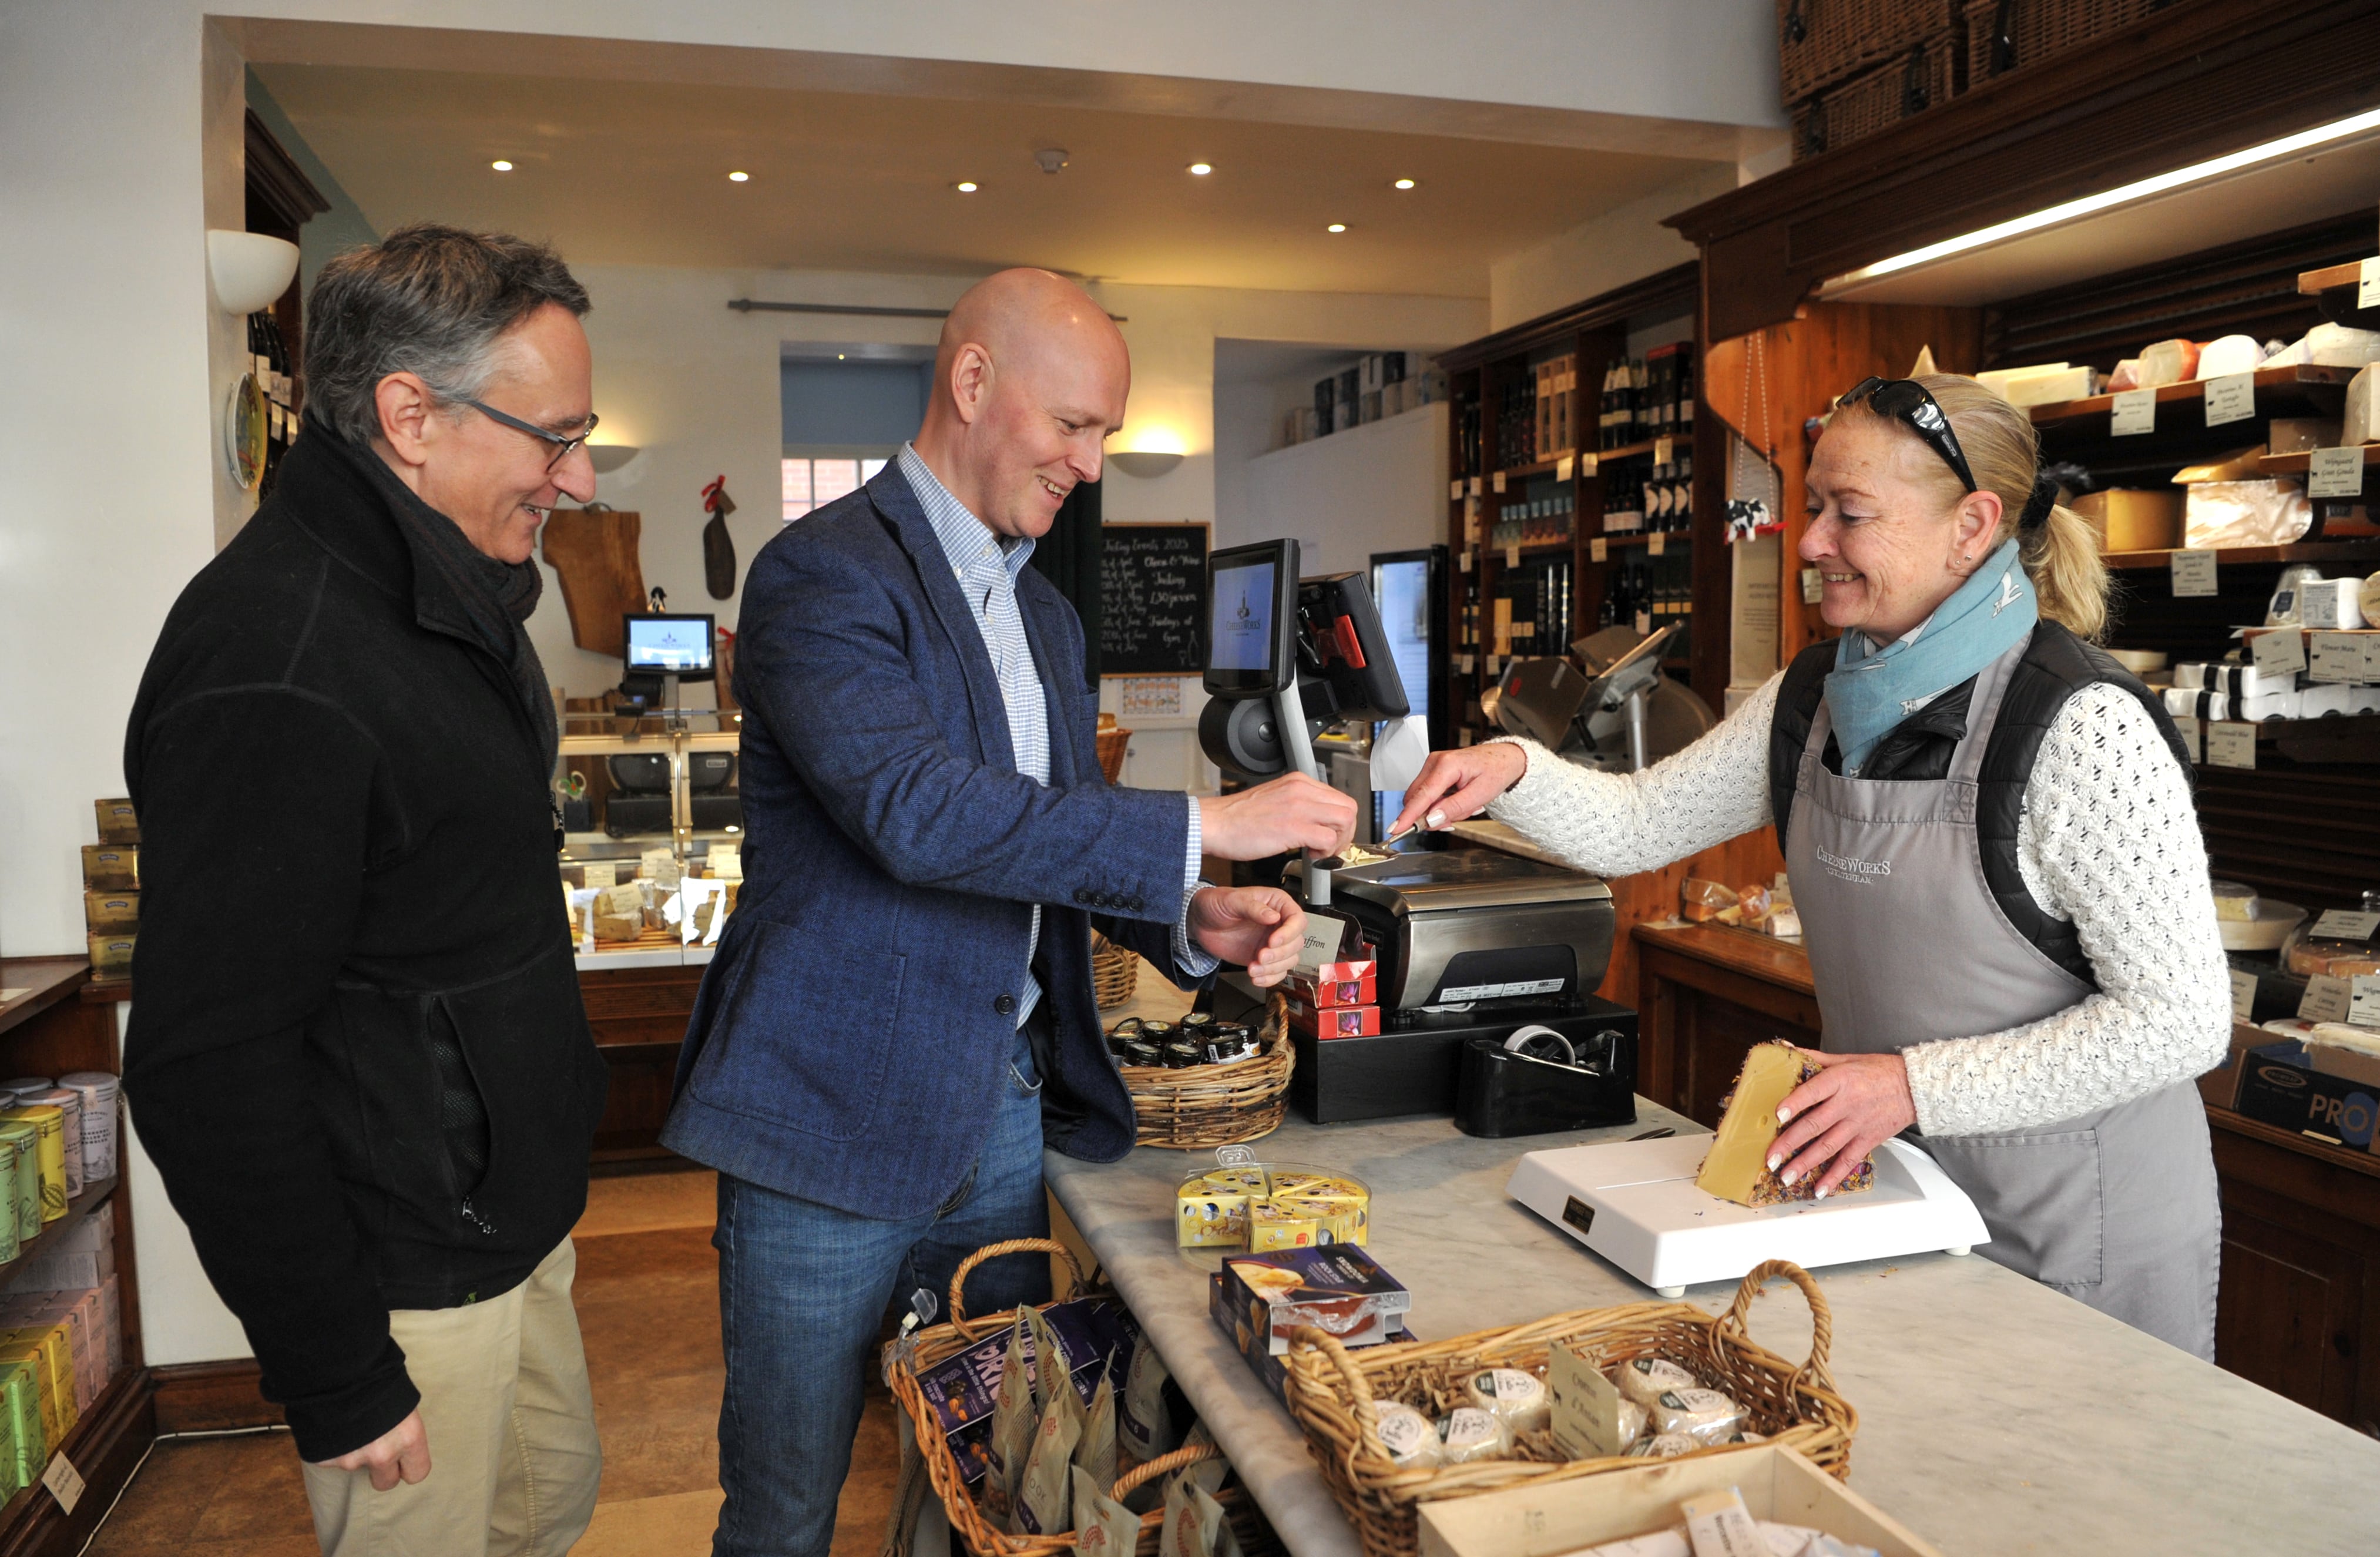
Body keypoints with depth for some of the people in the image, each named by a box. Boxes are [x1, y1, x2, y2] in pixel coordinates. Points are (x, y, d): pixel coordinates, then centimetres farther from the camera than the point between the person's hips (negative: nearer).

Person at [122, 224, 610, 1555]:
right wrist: (336, 1378, -19)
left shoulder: (454, 599, 6)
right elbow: (209, 1069, -26)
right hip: (408, 1281, -9)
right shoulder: (275, 667, -26)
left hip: (508, 1218, 9)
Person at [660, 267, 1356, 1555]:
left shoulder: (1045, 614, 13)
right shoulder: (824, 573, -13)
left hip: (1005, 1116, 7)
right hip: (836, 1122, -7)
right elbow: (918, 810, -28)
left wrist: (1190, 920, -4)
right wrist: (1207, 826, -26)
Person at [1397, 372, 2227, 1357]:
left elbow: (2182, 1020, -20)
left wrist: (1917, 1085, -25)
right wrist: (1516, 771, -15)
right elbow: (1639, 826, 4)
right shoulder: (1815, 697, 0)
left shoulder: (2083, 728, -22)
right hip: (1896, 1199, 6)